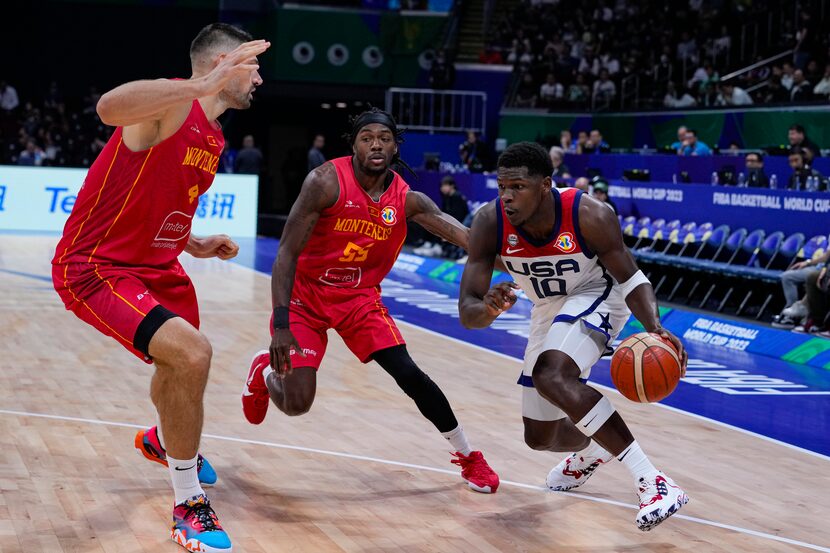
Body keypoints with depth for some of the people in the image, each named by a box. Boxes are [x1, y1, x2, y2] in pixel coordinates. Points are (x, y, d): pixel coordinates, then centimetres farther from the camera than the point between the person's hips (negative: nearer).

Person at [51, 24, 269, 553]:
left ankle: (165, 441, 63)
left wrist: (193, 244, 7)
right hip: (94, 267, -10)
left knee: (183, 360, 28)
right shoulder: (172, 106, -20)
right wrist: (201, 86, -51)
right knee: (190, 353, -27)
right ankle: (189, 507, -12)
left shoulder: (213, 138, 10)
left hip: (156, 266, 10)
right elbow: (110, 107, -45)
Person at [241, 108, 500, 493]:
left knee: (408, 373, -12)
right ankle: (265, 371, 27)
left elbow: (466, 236, -23)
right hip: (304, 295, -3)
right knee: (296, 403, -11)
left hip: (359, 298, 3)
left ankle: (468, 456, 6)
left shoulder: (408, 200, -9)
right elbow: (287, 253, -21)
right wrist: (280, 324, -30)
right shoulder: (326, 182, -20)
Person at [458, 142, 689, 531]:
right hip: (549, 310, 5)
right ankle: (593, 449, 53)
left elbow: (630, 279, -18)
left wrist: (654, 327, -38)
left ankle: (653, 484, -33)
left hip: (597, 295, -5)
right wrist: (488, 309, -49)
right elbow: (466, 312, -25)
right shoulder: (489, 224, -25)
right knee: (539, 438, 14)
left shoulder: (590, 217, -32)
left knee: (552, 378, -36)